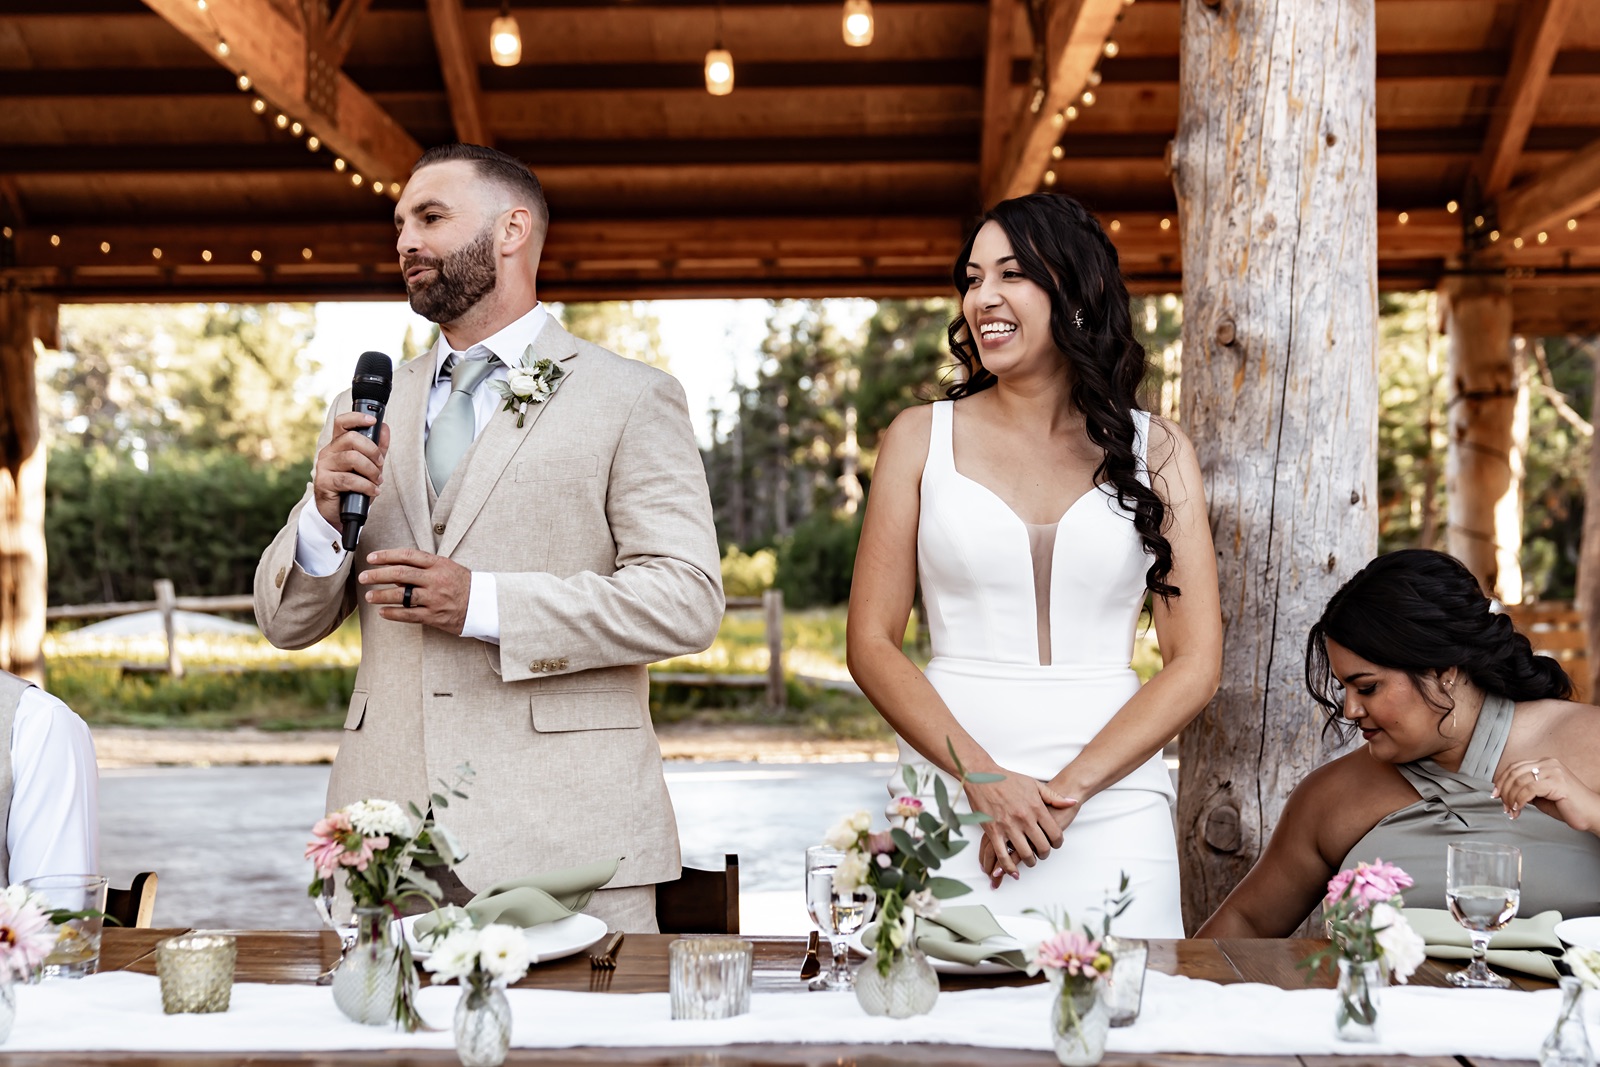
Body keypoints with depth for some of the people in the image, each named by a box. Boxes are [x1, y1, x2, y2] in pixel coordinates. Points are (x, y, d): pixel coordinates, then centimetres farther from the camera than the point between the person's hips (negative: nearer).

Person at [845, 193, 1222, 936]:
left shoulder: (1156, 452, 6)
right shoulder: (921, 438, 5)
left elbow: (1194, 666, 1)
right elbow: (871, 644, 1)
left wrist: (1068, 791, -11)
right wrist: (985, 782, -11)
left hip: (1112, 812, 0)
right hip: (947, 807, 0)